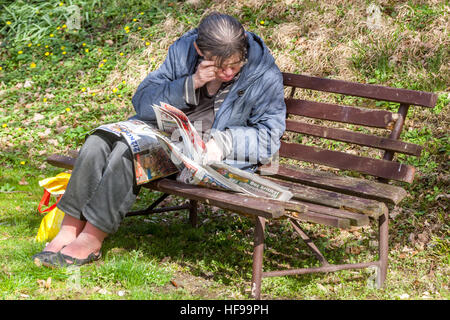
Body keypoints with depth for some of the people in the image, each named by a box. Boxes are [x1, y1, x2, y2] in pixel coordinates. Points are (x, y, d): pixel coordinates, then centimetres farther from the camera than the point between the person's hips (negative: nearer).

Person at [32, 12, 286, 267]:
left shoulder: (265, 76, -11)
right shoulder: (183, 50, -3)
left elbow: (269, 134, -7)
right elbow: (143, 102, -4)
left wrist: (223, 142, -23)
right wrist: (191, 83, -19)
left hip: (206, 150, -5)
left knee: (130, 151, -29)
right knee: (98, 144, -18)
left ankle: (91, 240, -20)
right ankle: (71, 229, -11)